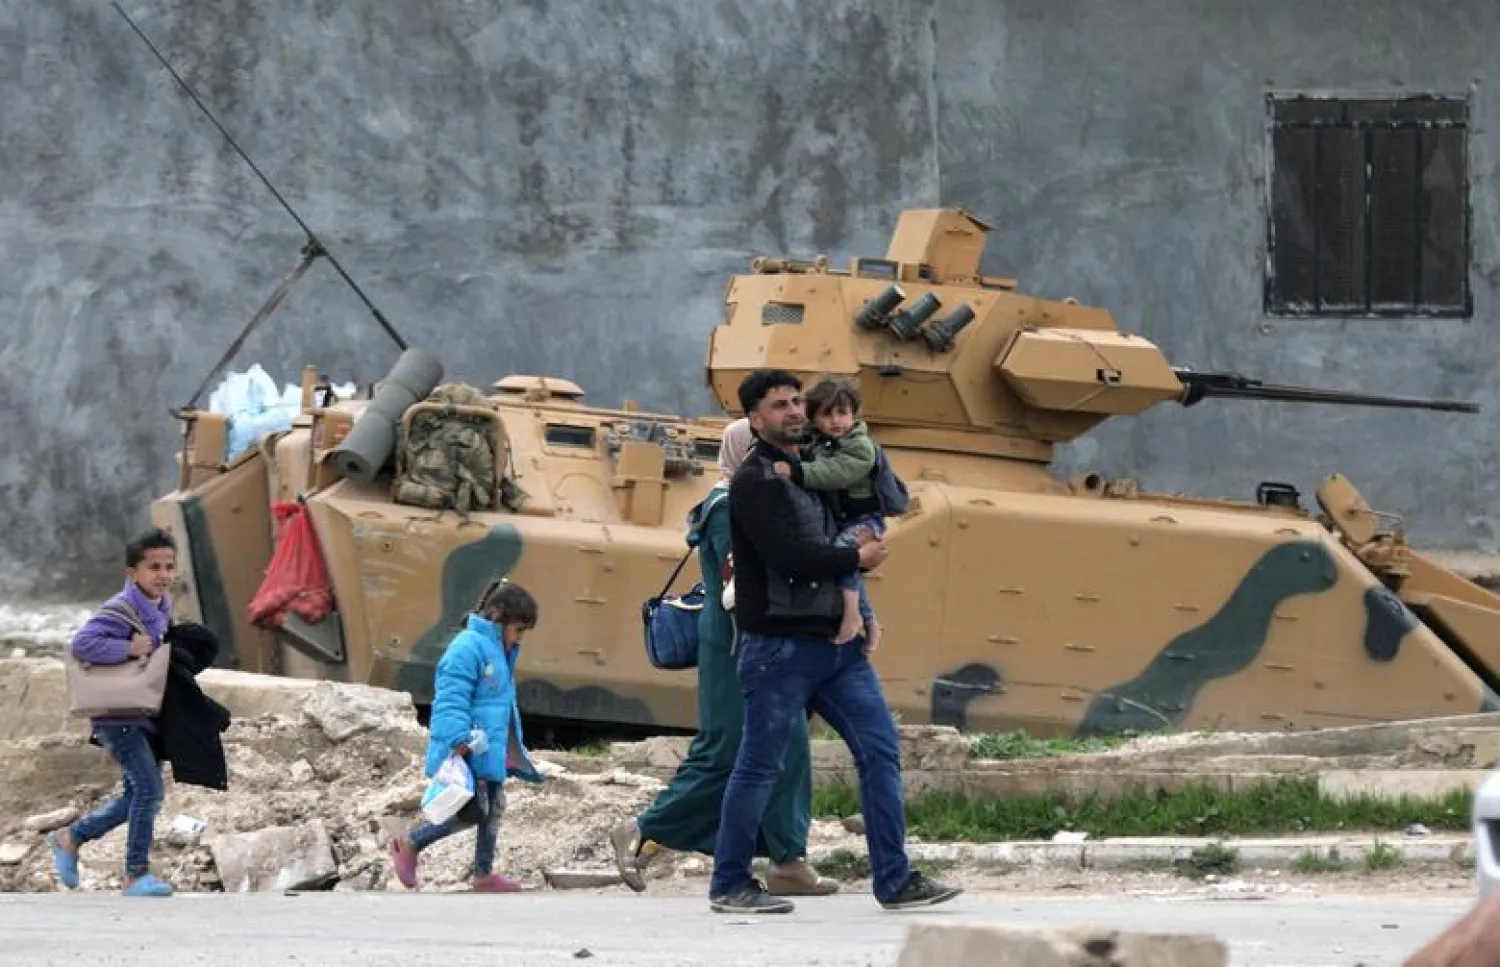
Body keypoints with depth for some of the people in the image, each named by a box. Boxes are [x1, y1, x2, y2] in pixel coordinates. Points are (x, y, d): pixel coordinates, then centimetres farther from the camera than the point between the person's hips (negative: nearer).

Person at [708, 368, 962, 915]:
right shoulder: (755, 482, -9)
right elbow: (789, 555, -20)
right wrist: (857, 558, -6)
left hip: (837, 642, 8)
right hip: (779, 646, -8)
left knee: (880, 751, 2)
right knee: (759, 766, -1)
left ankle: (895, 881, 4)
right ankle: (729, 885, 9)